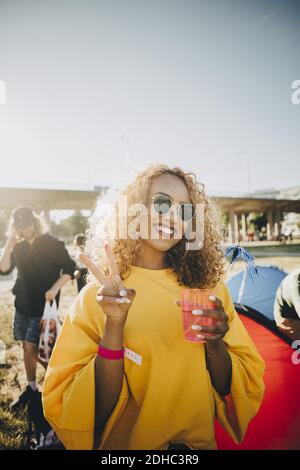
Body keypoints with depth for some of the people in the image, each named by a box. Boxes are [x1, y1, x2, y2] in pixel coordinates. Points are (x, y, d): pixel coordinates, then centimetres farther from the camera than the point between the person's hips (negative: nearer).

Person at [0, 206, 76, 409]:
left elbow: (70, 268, -10)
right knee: (26, 348, 12)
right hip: (22, 304, 6)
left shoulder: (52, 244, -9)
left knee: (32, 349, -7)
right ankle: (31, 388, 28)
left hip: (43, 305, -6)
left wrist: (55, 288, -21)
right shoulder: (19, 246, 6)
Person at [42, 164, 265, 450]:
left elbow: (232, 391, -6)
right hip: (126, 443, -2)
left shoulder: (208, 286, -11)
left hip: (200, 442, 3)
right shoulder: (96, 296, -16)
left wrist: (215, 345, -25)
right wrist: (114, 326, -30)